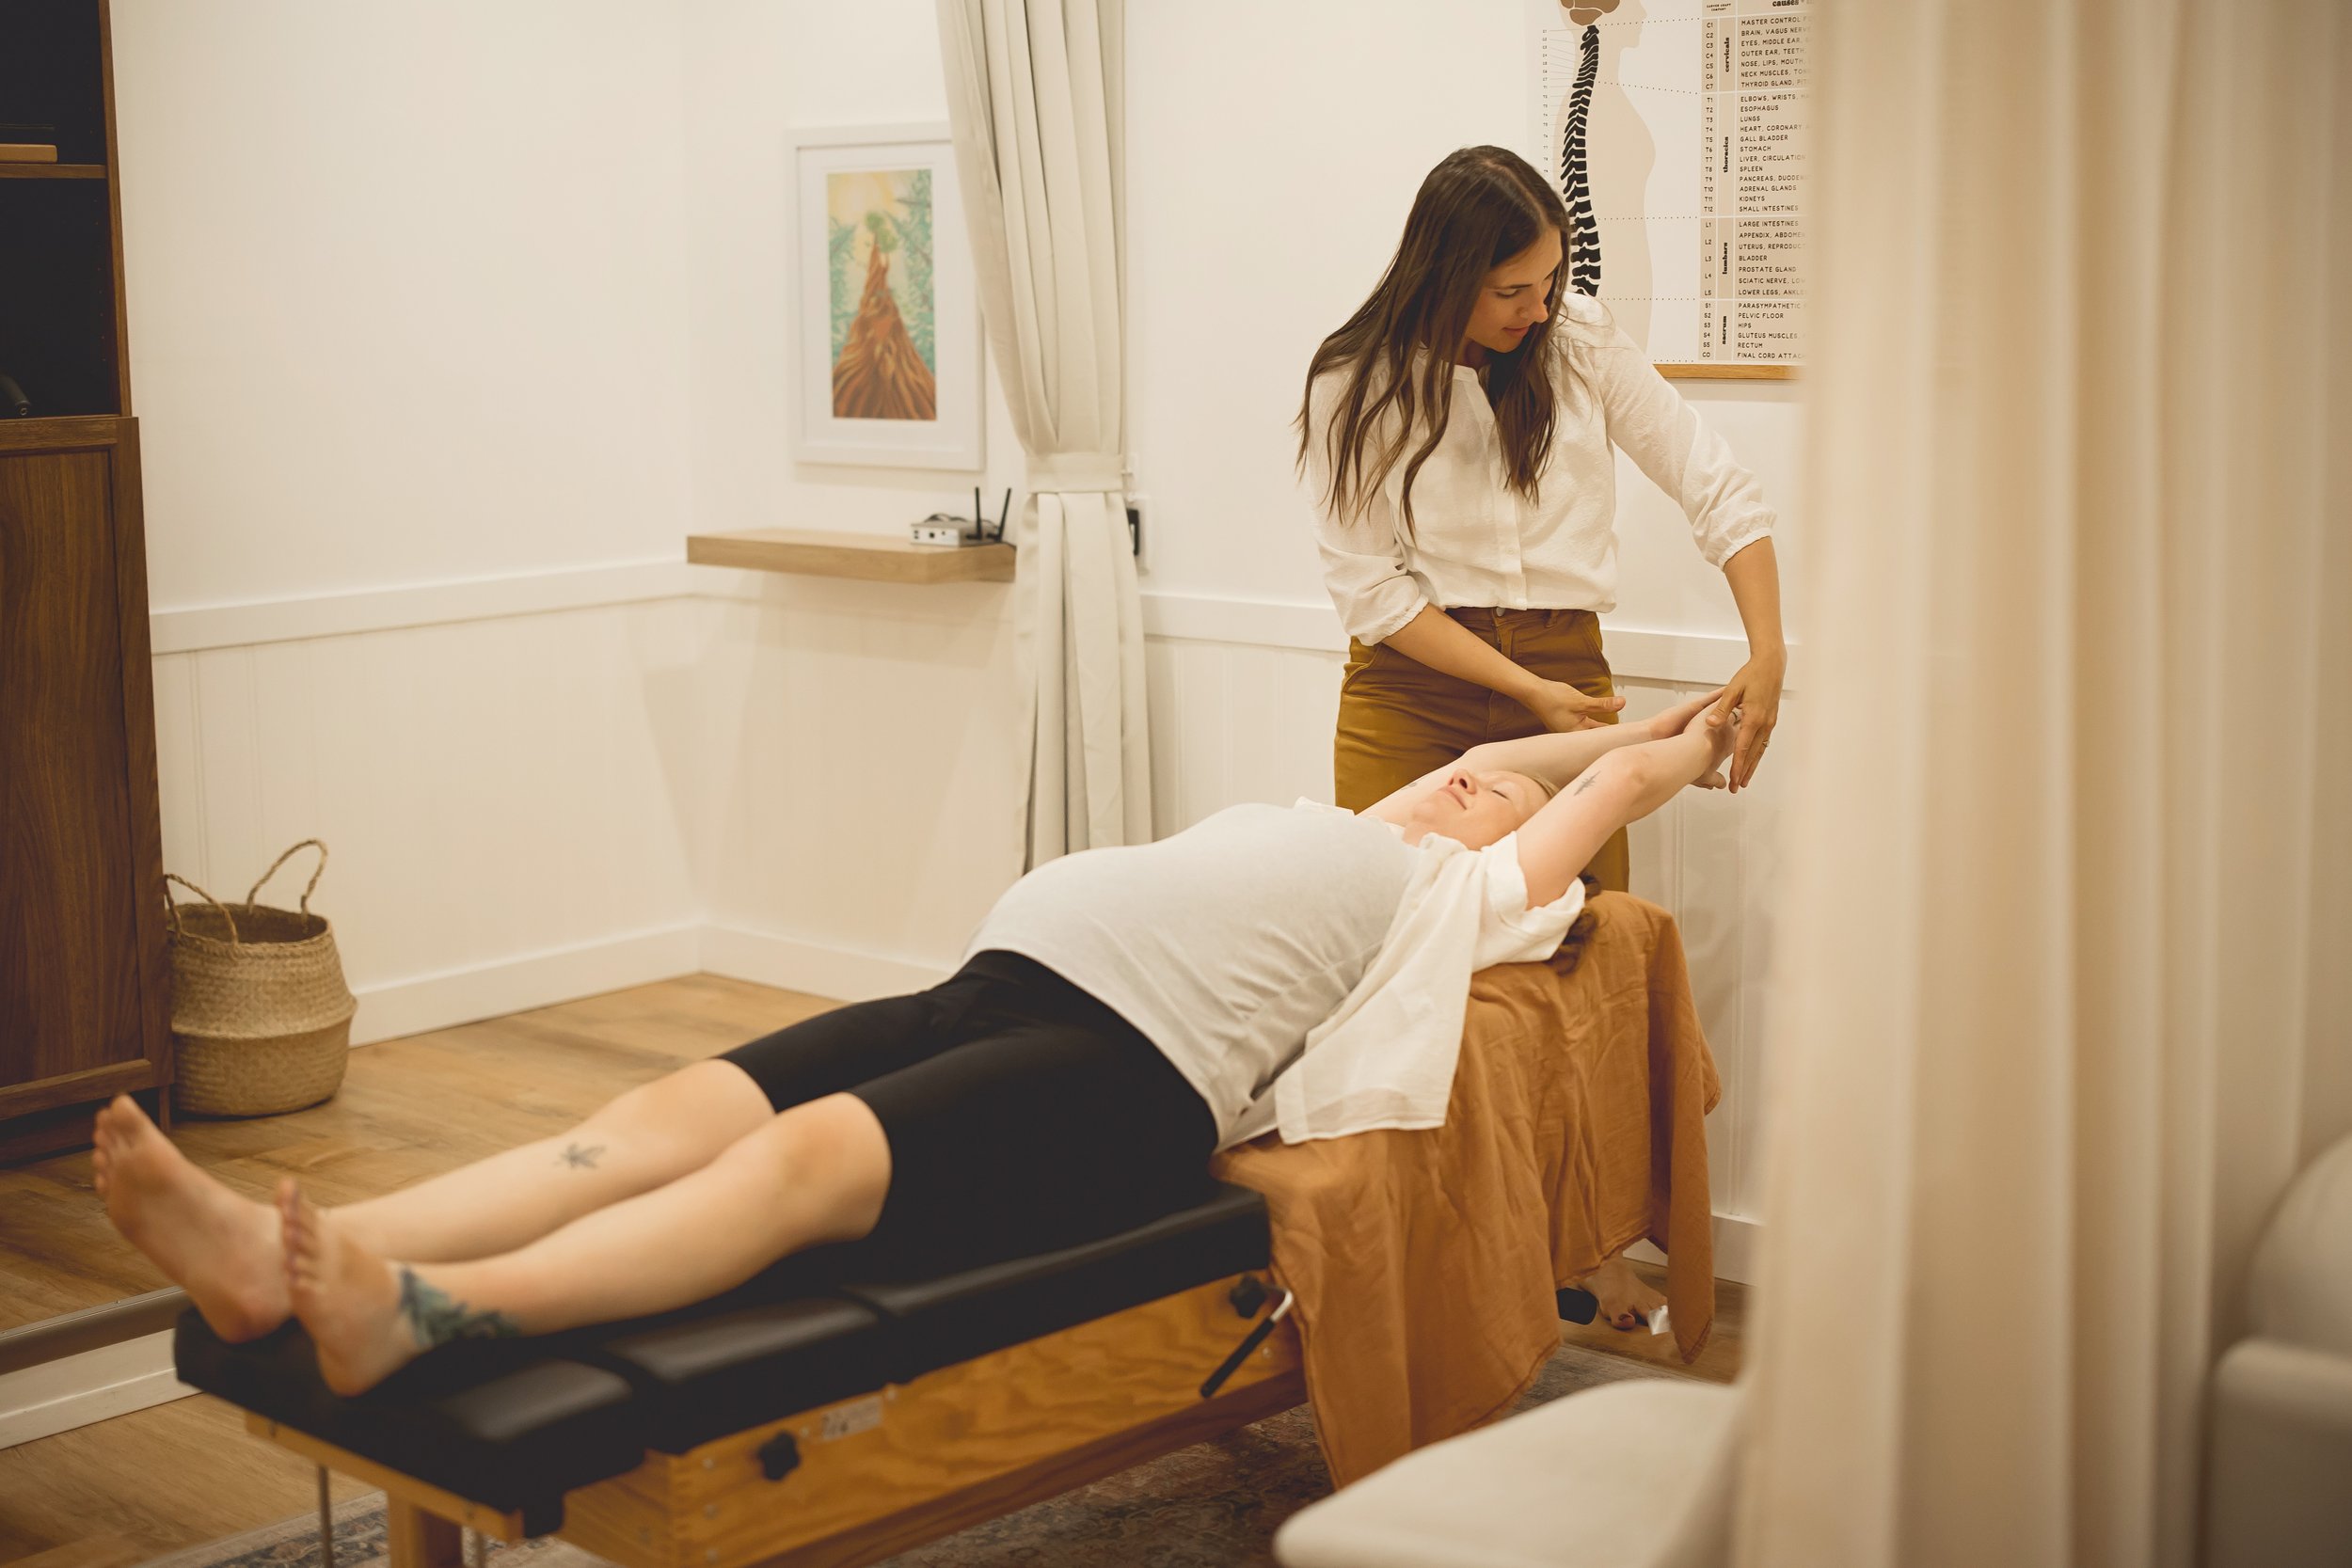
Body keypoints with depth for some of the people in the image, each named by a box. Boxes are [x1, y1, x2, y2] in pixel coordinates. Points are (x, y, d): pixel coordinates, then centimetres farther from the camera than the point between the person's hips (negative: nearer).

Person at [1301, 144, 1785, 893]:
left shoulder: (1582, 337, 0)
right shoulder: (1354, 385, -5)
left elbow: (1720, 491, 1)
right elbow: (1370, 591, -7)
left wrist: (1768, 657, -11)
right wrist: (1524, 689, -13)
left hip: (1569, 666, 1)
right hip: (1412, 684, -1)